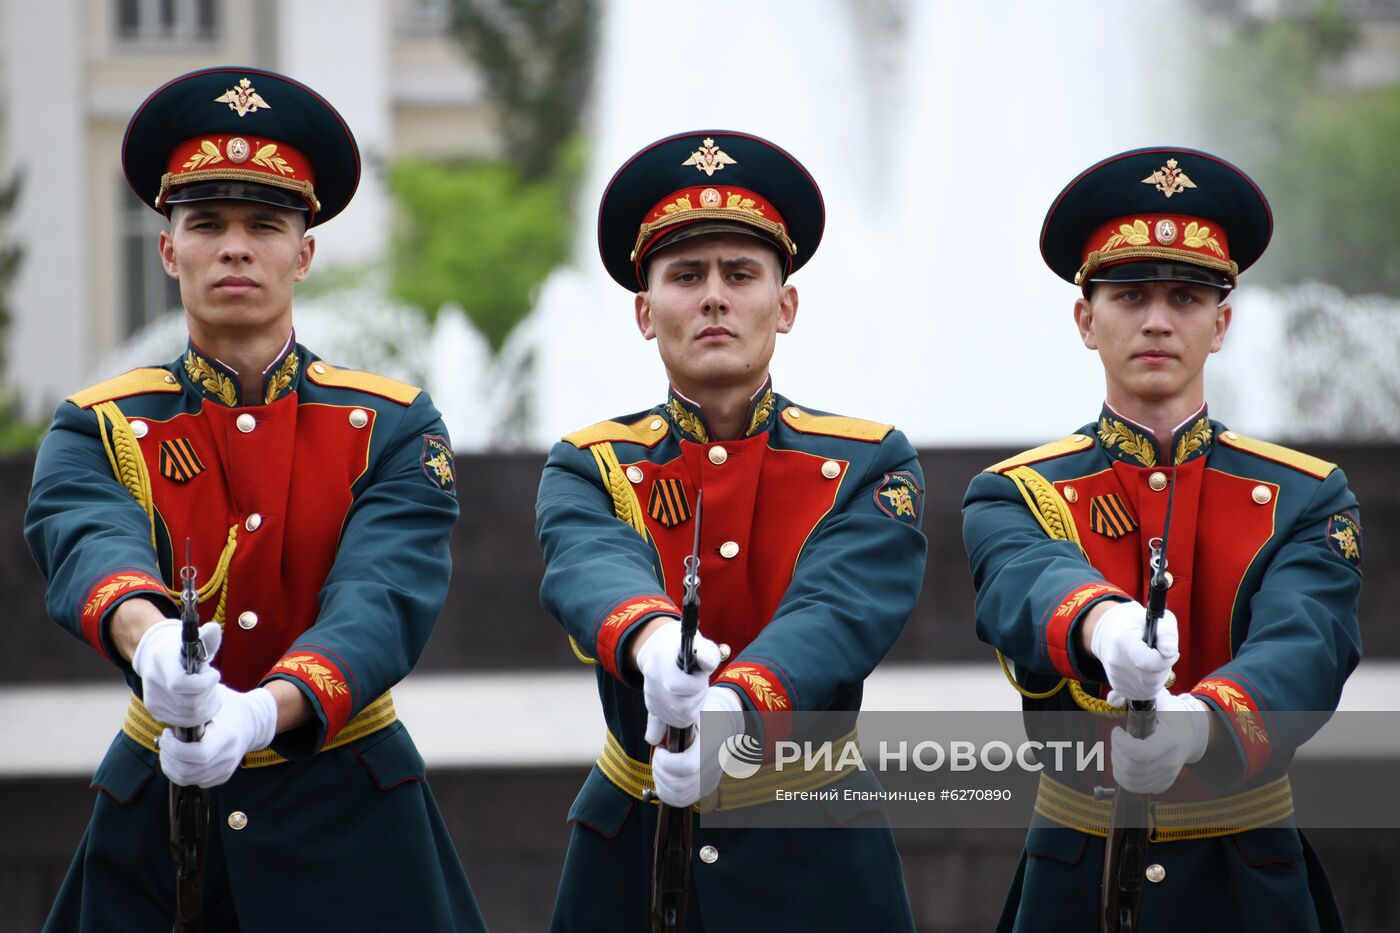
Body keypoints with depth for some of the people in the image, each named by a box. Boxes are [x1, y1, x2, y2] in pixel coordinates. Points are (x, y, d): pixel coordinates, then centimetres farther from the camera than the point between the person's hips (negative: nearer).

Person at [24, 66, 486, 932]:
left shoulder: (396, 429, -3)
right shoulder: (98, 432, -1)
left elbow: (383, 597, -20)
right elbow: (89, 547, -23)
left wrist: (260, 712, -41)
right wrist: (147, 637, -48)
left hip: (349, 830, -1)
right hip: (155, 828, 1)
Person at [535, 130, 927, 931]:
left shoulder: (871, 468, -3)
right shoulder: (589, 469, 0)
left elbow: (839, 609, -23)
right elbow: (591, 570, -24)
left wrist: (735, 707, -45)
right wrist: (652, 640, -49)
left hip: (816, 865, -1)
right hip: (634, 863, 1)